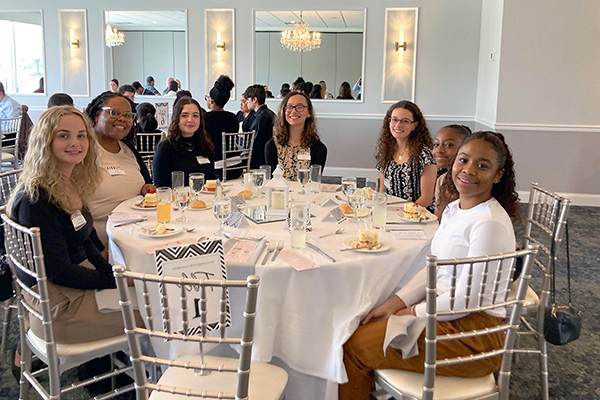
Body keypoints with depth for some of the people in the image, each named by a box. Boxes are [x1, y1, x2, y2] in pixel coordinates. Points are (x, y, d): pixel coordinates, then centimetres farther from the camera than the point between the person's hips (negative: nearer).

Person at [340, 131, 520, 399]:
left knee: (355, 347, -8)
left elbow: (467, 299, -22)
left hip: (474, 332, -8)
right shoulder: (454, 209, 7)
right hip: (447, 311, 9)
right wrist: (396, 302, -2)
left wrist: (411, 313, -10)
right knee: (362, 325, 5)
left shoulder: (491, 224, -23)